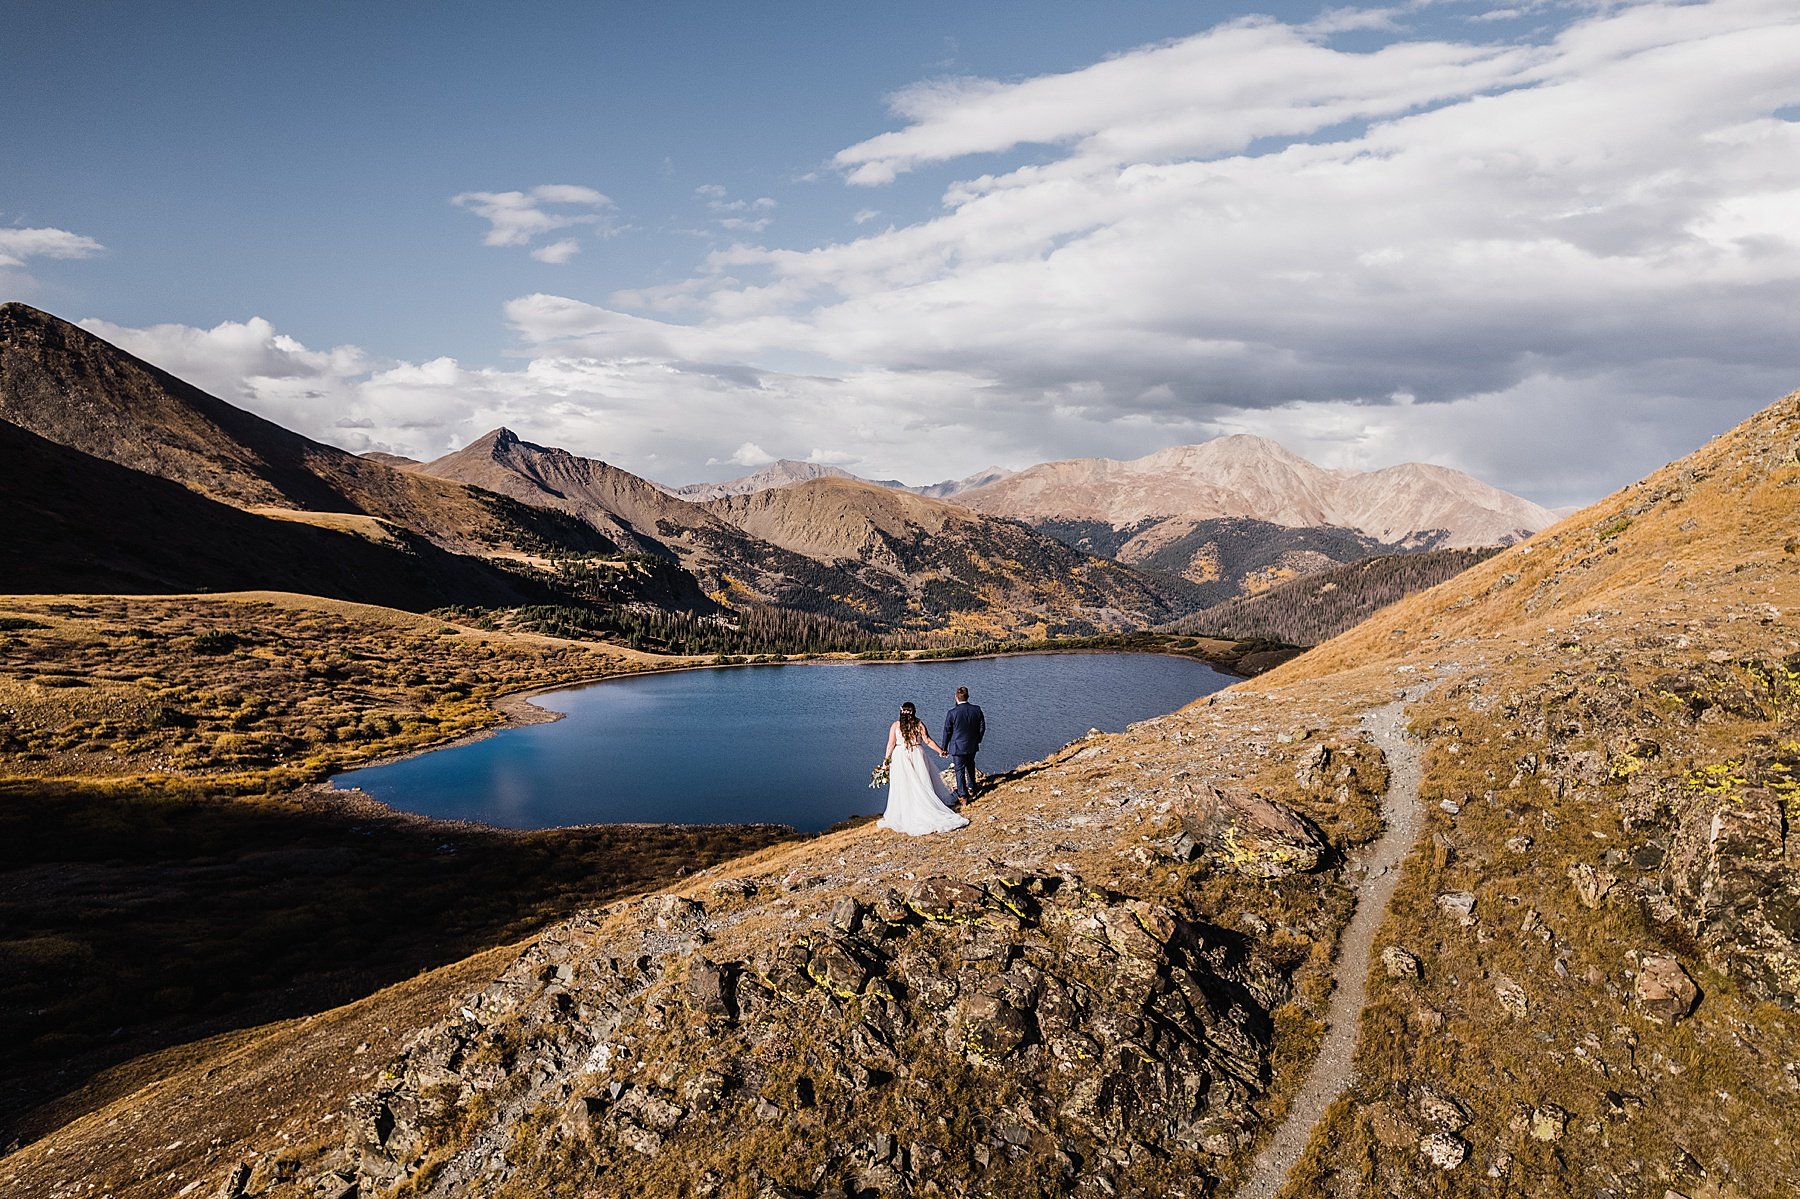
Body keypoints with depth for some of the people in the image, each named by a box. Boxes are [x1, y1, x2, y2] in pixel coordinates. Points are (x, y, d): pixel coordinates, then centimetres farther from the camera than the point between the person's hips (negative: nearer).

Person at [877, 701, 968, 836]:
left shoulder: (895, 725, -5)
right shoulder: (919, 724, -3)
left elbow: (891, 744, -6)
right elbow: (927, 741, -4)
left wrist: (887, 759, 2)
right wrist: (940, 751, 5)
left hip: (900, 758, -1)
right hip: (917, 756, 1)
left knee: (903, 789, 4)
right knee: (921, 786, 8)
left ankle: (904, 815, 8)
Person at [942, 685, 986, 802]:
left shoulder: (951, 713, -20)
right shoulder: (977, 710, -10)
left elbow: (947, 732, -10)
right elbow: (982, 728, 1)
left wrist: (944, 748, 1)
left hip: (957, 747, -4)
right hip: (972, 746, 4)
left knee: (960, 770, 8)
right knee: (970, 766, 26)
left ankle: (963, 796, 14)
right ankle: (971, 789, 38)